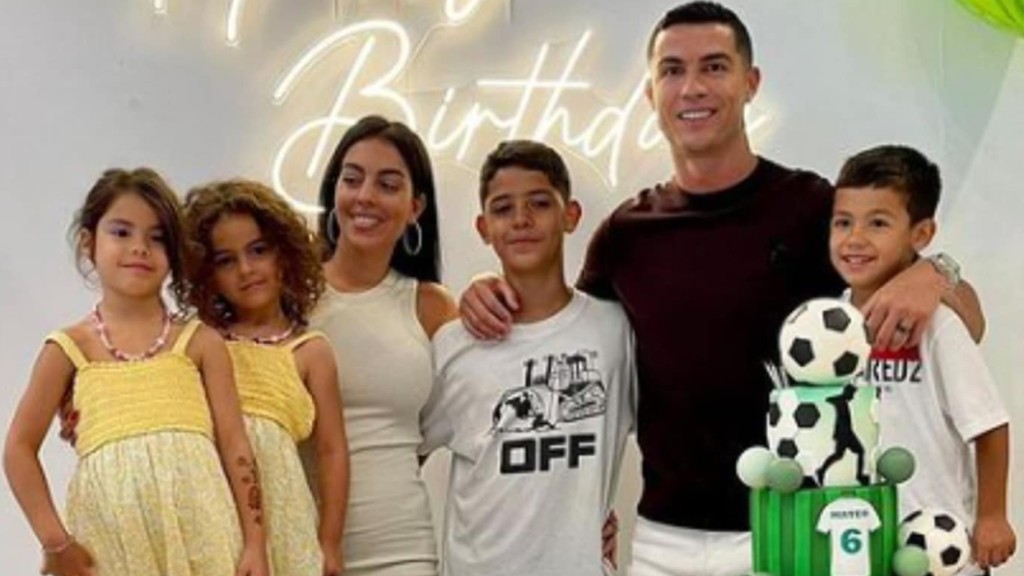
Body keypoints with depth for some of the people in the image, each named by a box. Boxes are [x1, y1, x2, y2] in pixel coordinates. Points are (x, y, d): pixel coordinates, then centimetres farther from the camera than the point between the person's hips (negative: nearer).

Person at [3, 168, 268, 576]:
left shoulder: (199, 342, 9)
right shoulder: (71, 347, 8)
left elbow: (234, 443, 6)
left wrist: (254, 542, 0)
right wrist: (54, 540, -3)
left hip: (197, 531, 0)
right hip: (111, 538, 0)